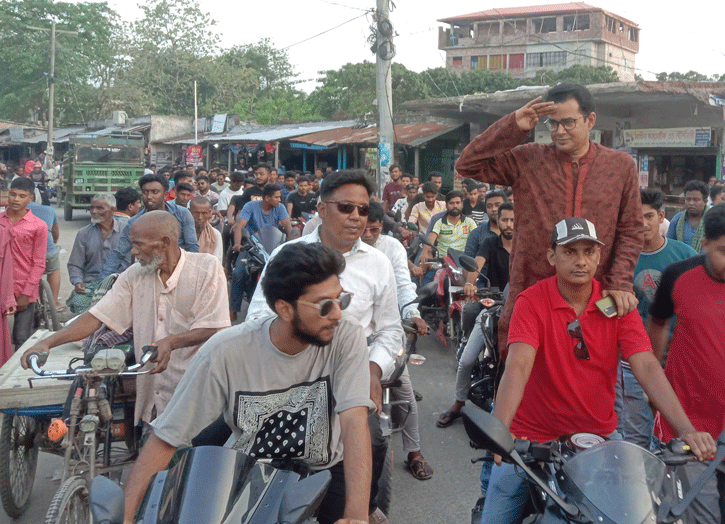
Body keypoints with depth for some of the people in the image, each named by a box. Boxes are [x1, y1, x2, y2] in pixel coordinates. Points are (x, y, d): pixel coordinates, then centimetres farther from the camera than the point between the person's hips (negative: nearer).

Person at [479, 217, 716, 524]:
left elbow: (647, 367, -13)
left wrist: (687, 430, -26)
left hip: (601, 434, 3)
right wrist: (498, 430, -41)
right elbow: (518, 365, -26)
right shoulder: (532, 301, -12)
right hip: (534, 437, -2)